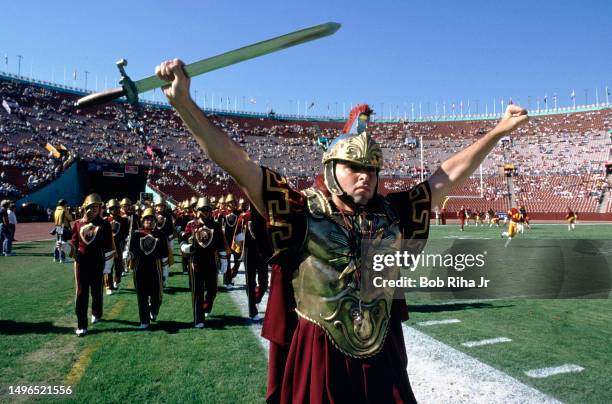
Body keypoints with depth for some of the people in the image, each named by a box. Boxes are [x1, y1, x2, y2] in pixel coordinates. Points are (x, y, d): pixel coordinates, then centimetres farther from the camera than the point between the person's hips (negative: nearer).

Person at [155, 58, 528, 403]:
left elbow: (448, 176, 7)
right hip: (316, 361, -3)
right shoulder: (300, 212, -13)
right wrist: (183, 102, -27)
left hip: (383, 359, 4)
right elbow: (237, 163, -20)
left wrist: (498, 132, 10)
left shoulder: (391, 213, -1)